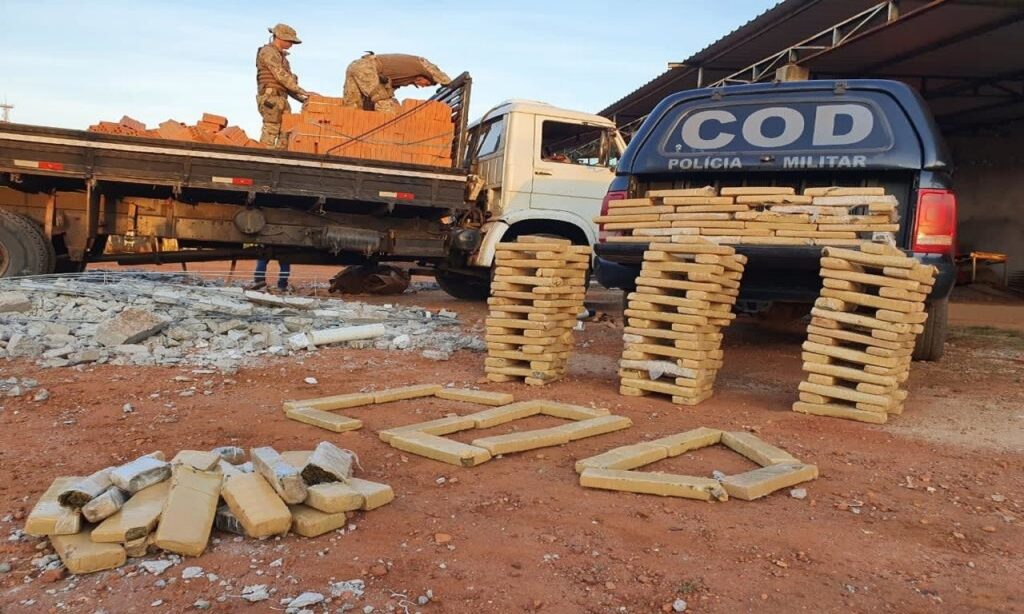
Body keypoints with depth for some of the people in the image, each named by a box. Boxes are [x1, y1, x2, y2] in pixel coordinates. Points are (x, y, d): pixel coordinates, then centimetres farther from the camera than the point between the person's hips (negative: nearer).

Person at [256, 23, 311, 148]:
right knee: (271, 131, -11)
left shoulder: (281, 56, 23)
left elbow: (287, 79, 21)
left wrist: (302, 99, 10)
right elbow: (281, 75, -16)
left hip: (281, 99, 9)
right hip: (270, 98, -9)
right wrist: (300, 90, -19)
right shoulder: (268, 52, -5)